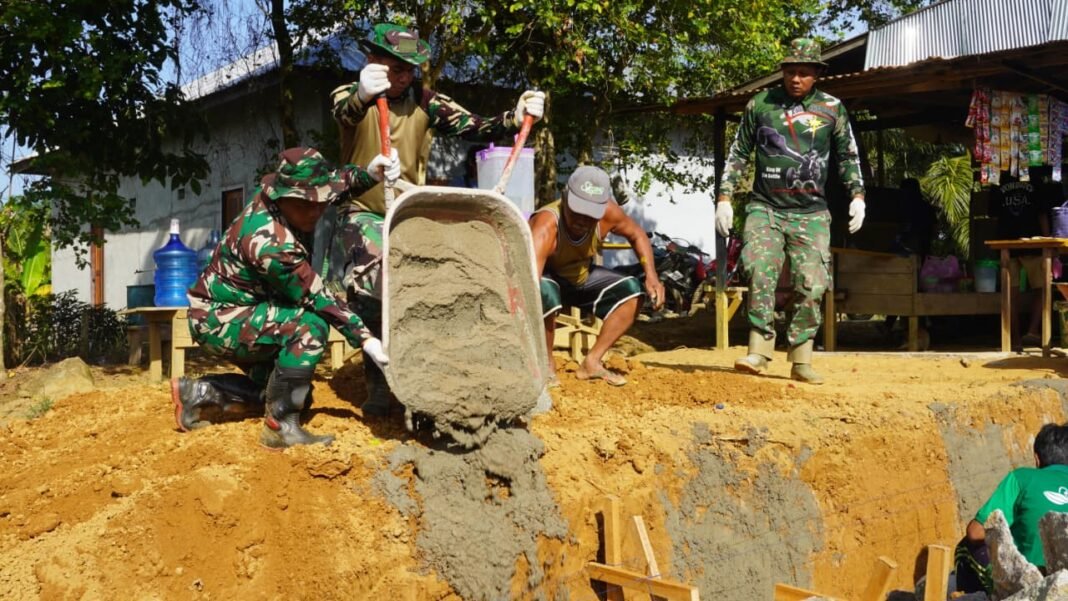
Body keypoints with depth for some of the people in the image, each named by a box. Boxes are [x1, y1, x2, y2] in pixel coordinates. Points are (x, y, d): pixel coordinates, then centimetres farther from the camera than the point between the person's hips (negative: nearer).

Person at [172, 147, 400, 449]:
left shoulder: (274, 194, -9)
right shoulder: (270, 243, -32)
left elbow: (335, 182, 9)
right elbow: (316, 298, -26)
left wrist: (369, 174, -10)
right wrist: (365, 340, -23)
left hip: (237, 313, 10)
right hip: (219, 322, -10)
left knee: (286, 385, 15)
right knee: (310, 325, -29)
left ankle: (198, 392, 19)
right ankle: (281, 427, -22)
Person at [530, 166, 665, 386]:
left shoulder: (607, 212, -24)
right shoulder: (545, 226, -40)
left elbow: (637, 234, -1)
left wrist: (651, 276, -15)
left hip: (580, 277, 6)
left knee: (631, 292, -9)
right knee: (546, 294, -38)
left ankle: (592, 362, -2)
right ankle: (546, 365, -13)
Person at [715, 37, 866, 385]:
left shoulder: (832, 109, 5)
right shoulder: (760, 105, 5)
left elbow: (848, 156, 13)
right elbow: (739, 153, 10)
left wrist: (858, 196, 3)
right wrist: (724, 198, 5)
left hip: (811, 214, 1)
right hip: (765, 208, 0)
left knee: (811, 285, -4)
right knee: (759, 273, -19)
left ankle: (801, 361, 4)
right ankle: (759, 351, -14)